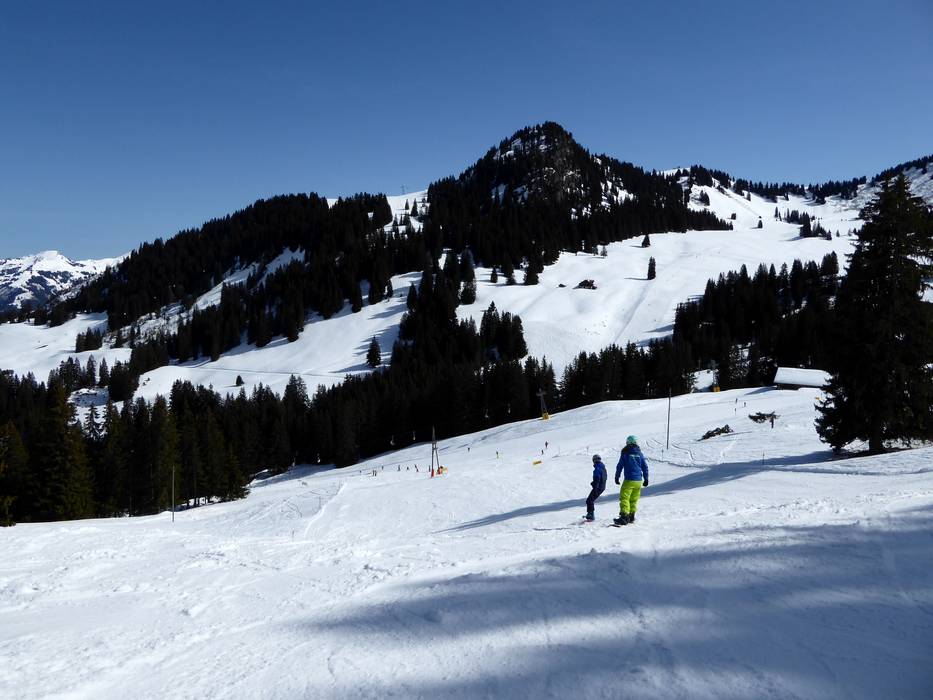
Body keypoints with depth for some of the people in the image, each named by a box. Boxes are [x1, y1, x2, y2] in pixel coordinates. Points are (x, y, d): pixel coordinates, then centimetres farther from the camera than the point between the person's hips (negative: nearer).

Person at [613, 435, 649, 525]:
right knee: (634, 500, 15)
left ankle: (624, 517, -17)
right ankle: (631, 516, 18)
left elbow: (620, 466, -3)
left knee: (624, 498, -6)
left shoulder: (625, 453, -4)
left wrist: (617, 477, 7)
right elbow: (645, 467, 10)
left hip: (629, 480, -5)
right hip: (638, 481, 5)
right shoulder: (639, 453, 7)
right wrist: (646, 479, 18)